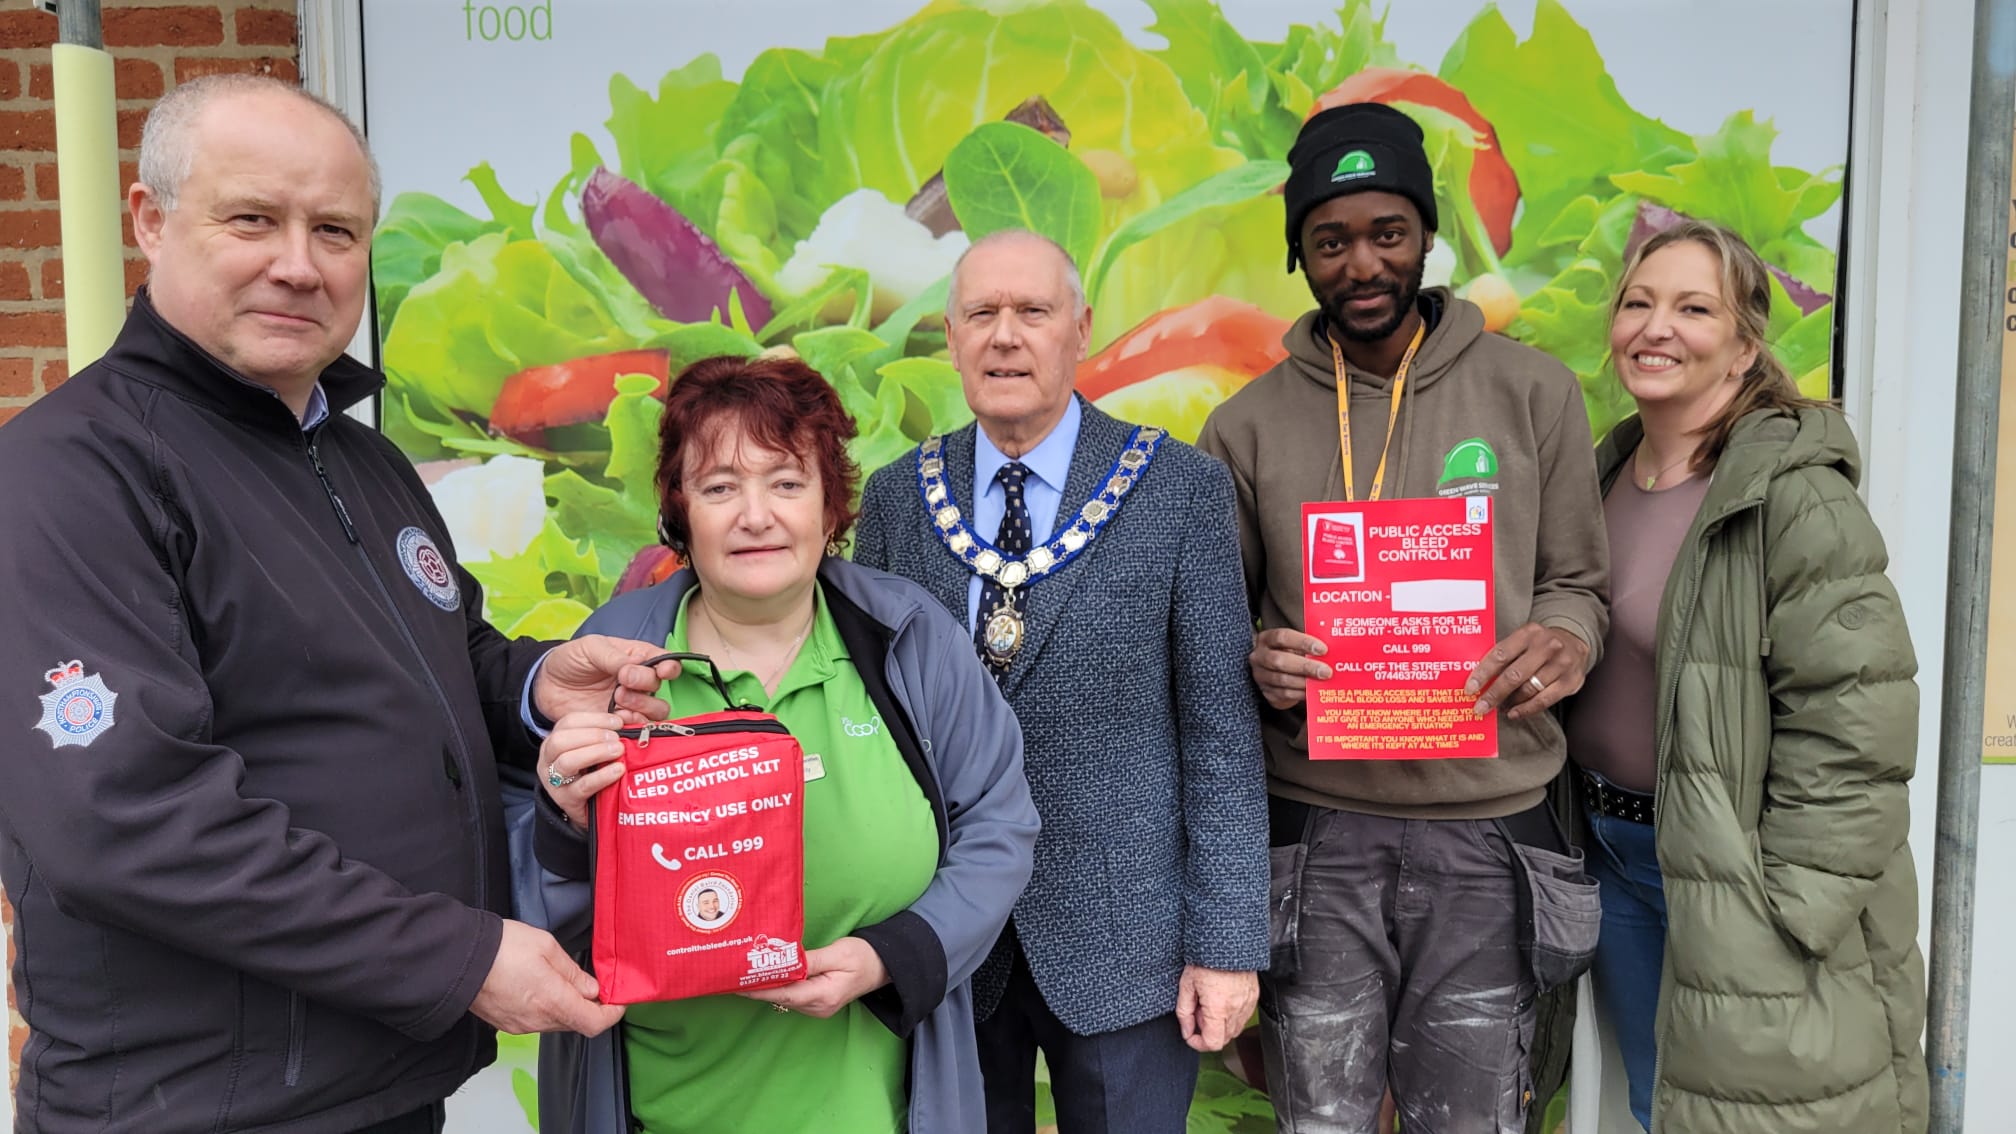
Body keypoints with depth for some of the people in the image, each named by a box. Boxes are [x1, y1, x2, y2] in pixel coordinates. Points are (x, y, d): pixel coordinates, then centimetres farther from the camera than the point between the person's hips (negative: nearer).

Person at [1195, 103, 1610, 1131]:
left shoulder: (1533, 393, 4)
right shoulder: (1247, 425, 4)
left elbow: (1579, 580, 9)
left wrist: (1564, 640, -14)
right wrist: (1252, 660, -14)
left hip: (1485, 828, 0)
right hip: (1316, 833, 0)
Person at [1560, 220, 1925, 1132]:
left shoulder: (1796, 494, -18)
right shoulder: (1607, 471, 5)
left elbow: (1855, 728, -21)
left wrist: (1784, 917, -21)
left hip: (1735, 877, -6)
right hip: (1611, 852, 7)